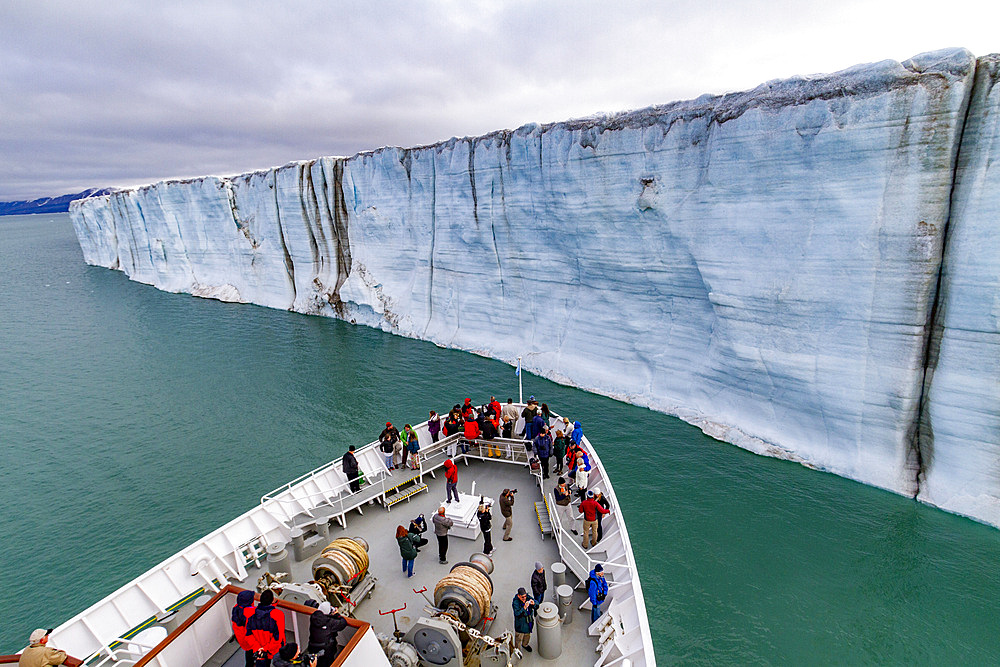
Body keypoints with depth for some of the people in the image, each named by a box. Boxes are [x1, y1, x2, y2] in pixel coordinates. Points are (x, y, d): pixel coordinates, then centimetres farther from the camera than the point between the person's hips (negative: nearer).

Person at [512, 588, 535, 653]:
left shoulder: (528, 597, -17)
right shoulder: (515, 602, -30)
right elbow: (517, 613, -38)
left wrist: (533, 603, -32)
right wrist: (524, 608, -49)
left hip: (529, 622, 5)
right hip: (520, 624, -5)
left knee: (527, 634, 29)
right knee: (519, 637, 17)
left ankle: (525, 645, 58)